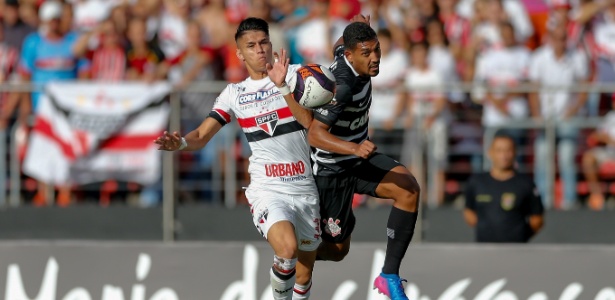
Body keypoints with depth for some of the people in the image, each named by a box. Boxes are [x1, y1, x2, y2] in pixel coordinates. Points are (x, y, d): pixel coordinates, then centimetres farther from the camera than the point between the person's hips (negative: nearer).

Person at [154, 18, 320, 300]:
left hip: (305, 189, 2)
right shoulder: (234, 93, 5)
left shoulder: (294, 74, 1)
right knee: (287, 249, -31)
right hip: (267, 190, -2)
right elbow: (202, 136, -1)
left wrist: (283, 86, -24)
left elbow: (307, 120, -12)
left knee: (304, 275, 9)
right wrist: (180, 142, -23)